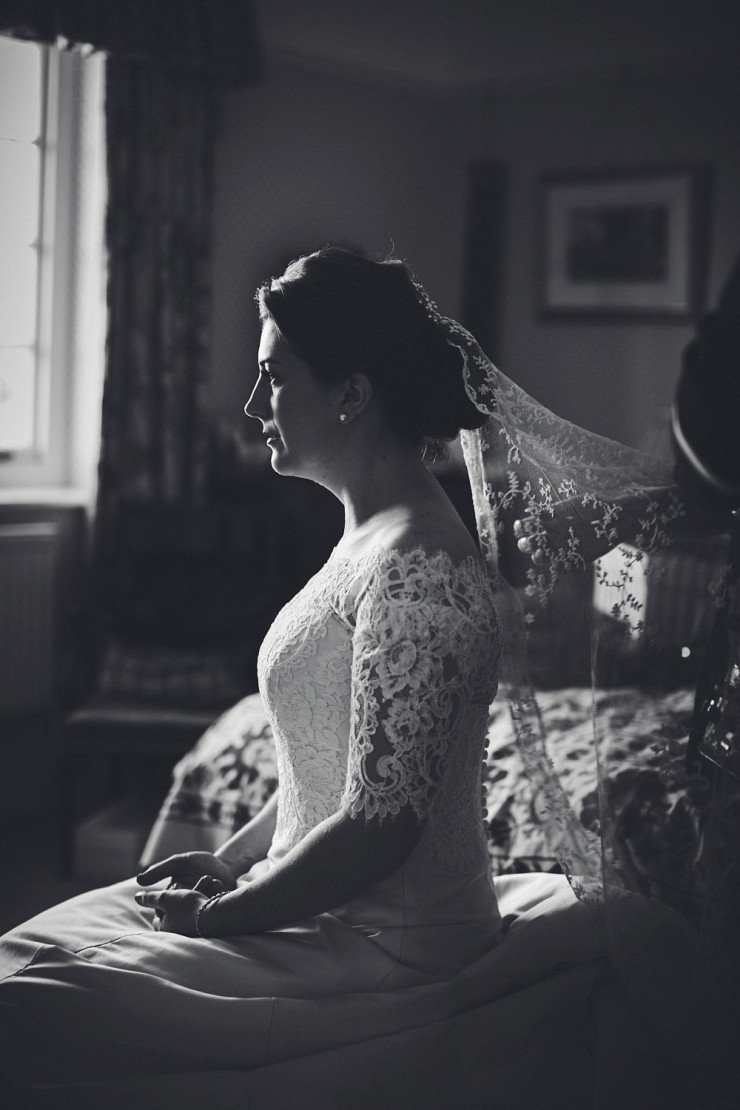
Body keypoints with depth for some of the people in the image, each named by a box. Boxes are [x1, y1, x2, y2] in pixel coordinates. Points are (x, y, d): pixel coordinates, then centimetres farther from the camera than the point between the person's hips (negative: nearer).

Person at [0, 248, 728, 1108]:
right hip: (337, 911, 10)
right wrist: (227, 860, 9)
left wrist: (218, 913, -13)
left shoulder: (417, 575, -24)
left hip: (387, 958, -10)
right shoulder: (371, 539, 9)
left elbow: (378, 826, -25)